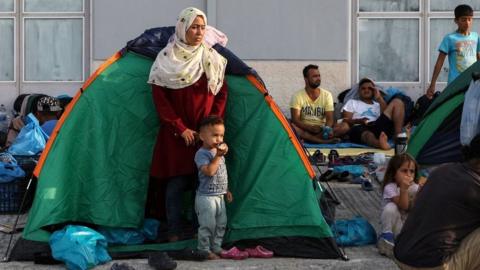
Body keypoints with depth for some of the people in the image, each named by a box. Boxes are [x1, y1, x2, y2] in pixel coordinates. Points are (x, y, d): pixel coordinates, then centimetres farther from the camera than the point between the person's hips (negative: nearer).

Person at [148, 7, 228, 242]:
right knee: (177, 184, -1)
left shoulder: (213, 59, 4)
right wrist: (180, 129, -9)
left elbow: (221, 95, 7)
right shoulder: (166, 59, -4)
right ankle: (174, 232, 11)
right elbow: (160, 99, -5)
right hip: (177, 135, -2)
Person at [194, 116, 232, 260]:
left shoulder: (219, 151, 11)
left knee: (221, 223, 15)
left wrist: (226, 190, 22)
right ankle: (205, 251, 7)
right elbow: (209, 171, -30)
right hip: (206, 197, -9)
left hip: (219, 196, 9)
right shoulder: (202, 153, -16)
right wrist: (218, 156, -28)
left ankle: (216, 247, 27)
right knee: (208, 225, -5)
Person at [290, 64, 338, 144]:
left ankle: (307, 138, -34)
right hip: (304, 129, -2)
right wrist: (310, 128, -30)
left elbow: (330, 119, -4)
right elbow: (295, 120, -12)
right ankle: (323, 141, -42)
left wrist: (326, 129, -27)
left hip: (322, 129, 2)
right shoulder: (297, 96, -3)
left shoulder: (327, 95, 4)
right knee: (292, 126, -34)